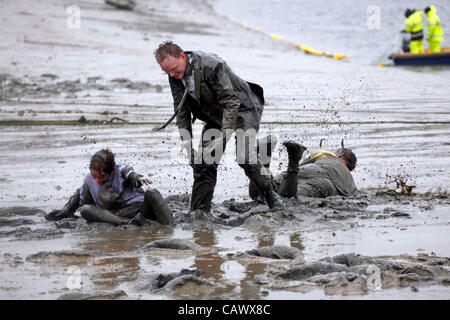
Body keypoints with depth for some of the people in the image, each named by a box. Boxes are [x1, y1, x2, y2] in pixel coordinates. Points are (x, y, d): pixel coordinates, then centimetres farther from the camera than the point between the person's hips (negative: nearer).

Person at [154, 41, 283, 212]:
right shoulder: (175, 76, -10)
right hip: (215, 114, 6)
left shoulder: (211, 66, -31)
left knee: (245, 157, -23)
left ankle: (271, 198, -6)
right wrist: (187, 146, -10)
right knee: (203, 162, -4)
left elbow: (231, 102, -30)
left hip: (242, 108, -6)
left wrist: (222, 139, -33)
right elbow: (181, 111, -2)